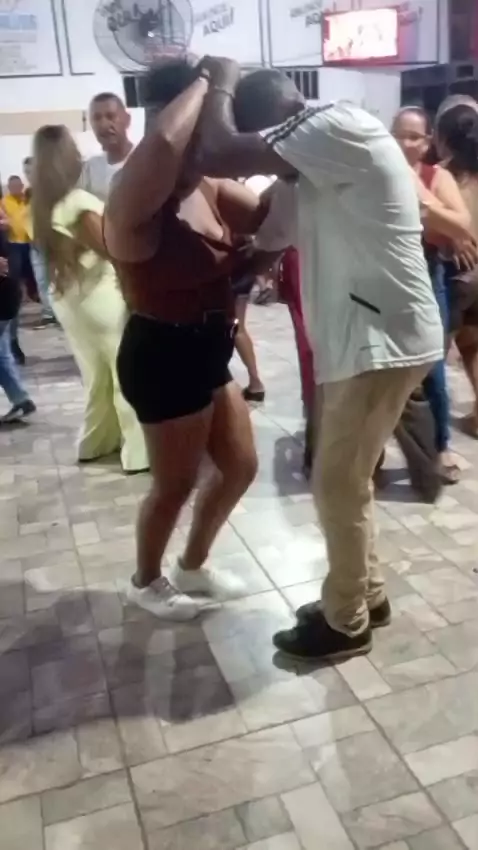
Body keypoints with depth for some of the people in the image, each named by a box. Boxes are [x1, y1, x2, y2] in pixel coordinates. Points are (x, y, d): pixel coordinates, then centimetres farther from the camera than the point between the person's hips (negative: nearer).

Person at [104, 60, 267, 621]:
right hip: (164, 358, -9)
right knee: (175, 483, 8)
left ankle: (192, 567, 40)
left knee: (240, 467, 18)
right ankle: (146, 582, 36)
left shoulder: (209, 191, 6)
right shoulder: (138, 202, -22)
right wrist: (202, 86, -26)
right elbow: (163, 144, -43)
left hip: (205, 354, 9)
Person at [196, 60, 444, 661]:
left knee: (336, 486, 1)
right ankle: (365, 596, 35)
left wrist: (219, 84, -4)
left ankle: (345, 623, 19)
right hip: (357, 340, 10)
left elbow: (217, 156, -22)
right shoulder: (314, 174, 15)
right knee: (347, 480, 18)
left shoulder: (341, 126, -15)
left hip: (384, 340, -10)